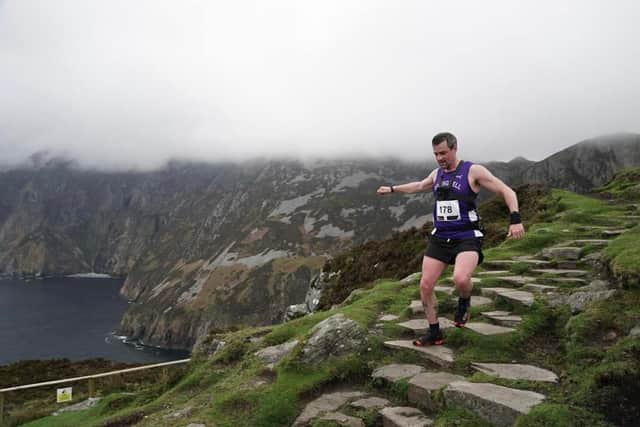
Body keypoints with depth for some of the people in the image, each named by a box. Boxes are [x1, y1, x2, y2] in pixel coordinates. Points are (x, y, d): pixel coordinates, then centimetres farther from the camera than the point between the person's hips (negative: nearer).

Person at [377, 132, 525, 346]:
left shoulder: (473, 171, -7)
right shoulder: (437, 174, 11)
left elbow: (507, 191, -8)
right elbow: (420, 185, 33)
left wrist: (515, 219, -22)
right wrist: (393, 189, 40)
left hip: (467, 238, -6)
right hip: (439, 237, 6)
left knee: (460, 279, -31)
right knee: (425, 285, 0)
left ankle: (464, 302, 6)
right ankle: (434, 333, 17)